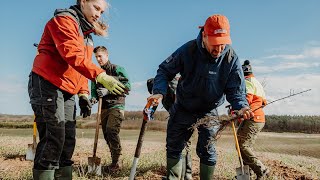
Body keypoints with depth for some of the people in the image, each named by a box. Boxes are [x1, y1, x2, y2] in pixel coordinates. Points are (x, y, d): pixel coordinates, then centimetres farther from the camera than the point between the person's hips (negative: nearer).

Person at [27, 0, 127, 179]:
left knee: (68, 140, 6)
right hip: (46, 85, -9)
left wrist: (84, 94, 8)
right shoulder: (64, 20, -9)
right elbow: (73, 55, -25)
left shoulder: (87, 34, 21)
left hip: (67, 91, 9)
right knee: (53, 138, -15)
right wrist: (101, 76, -34)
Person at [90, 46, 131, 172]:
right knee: (106, 134, 6)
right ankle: (114, 161, 17)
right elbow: (94, 89, 15)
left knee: (111, 130, -22)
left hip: (116, 105, -6)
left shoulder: (117, 69, -1)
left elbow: (127, 86, -11)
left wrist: (109, 90, -18)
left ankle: (115, 162, -15)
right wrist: (93, 97, -9)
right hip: (104, 108, 6)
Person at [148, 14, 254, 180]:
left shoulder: (231, 58, -18)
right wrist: (159, 92, -29)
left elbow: (235, 89, -12)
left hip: (209, 113, 0)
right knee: (174, 148, 8)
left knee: (207, 151, 2)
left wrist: (242, 107, -33)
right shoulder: (188, 50, -22)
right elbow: (165, 71, -11)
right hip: (183, 109, 1)